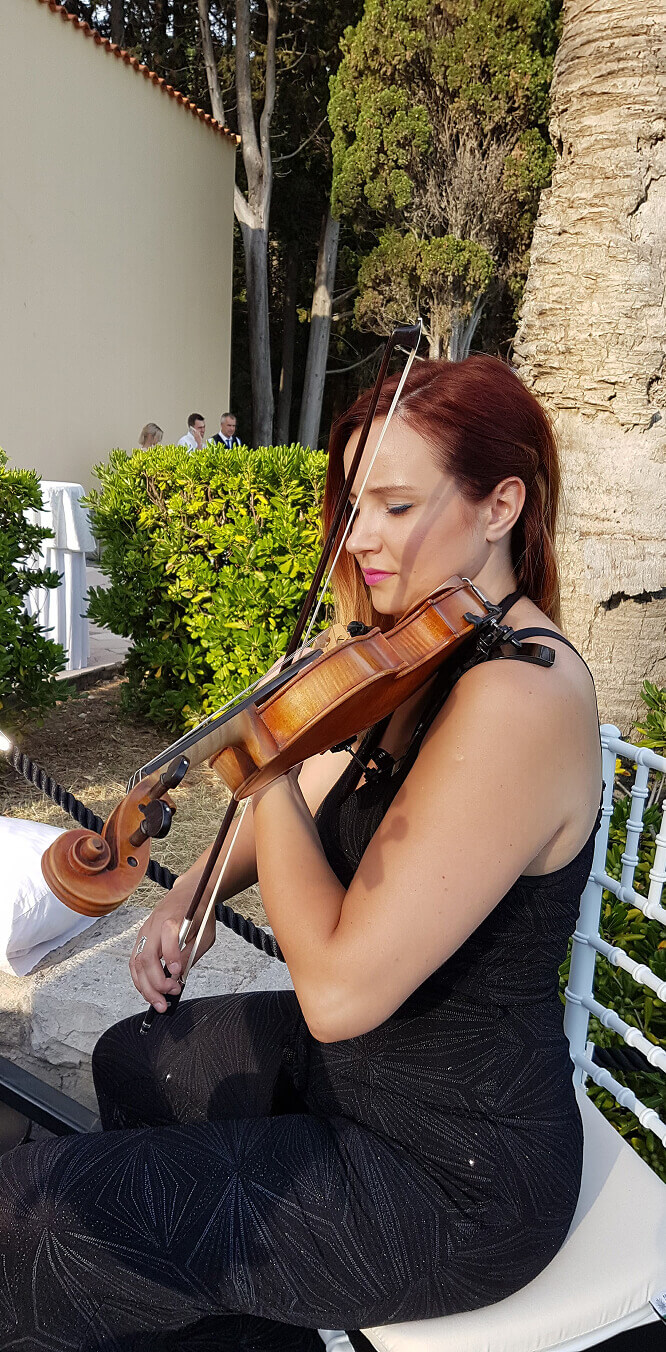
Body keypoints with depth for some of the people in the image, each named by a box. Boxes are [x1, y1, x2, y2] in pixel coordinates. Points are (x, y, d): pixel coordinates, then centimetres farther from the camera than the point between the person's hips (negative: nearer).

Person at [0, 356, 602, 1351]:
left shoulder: (519, 693, -32)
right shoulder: (435, 654, 0)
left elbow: (338, 987, -33)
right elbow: (321, 806, 12)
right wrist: (194, 889, -4)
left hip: (453, 1180, -9)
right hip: (360, 1059, 9)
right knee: (132, 1061, 26)